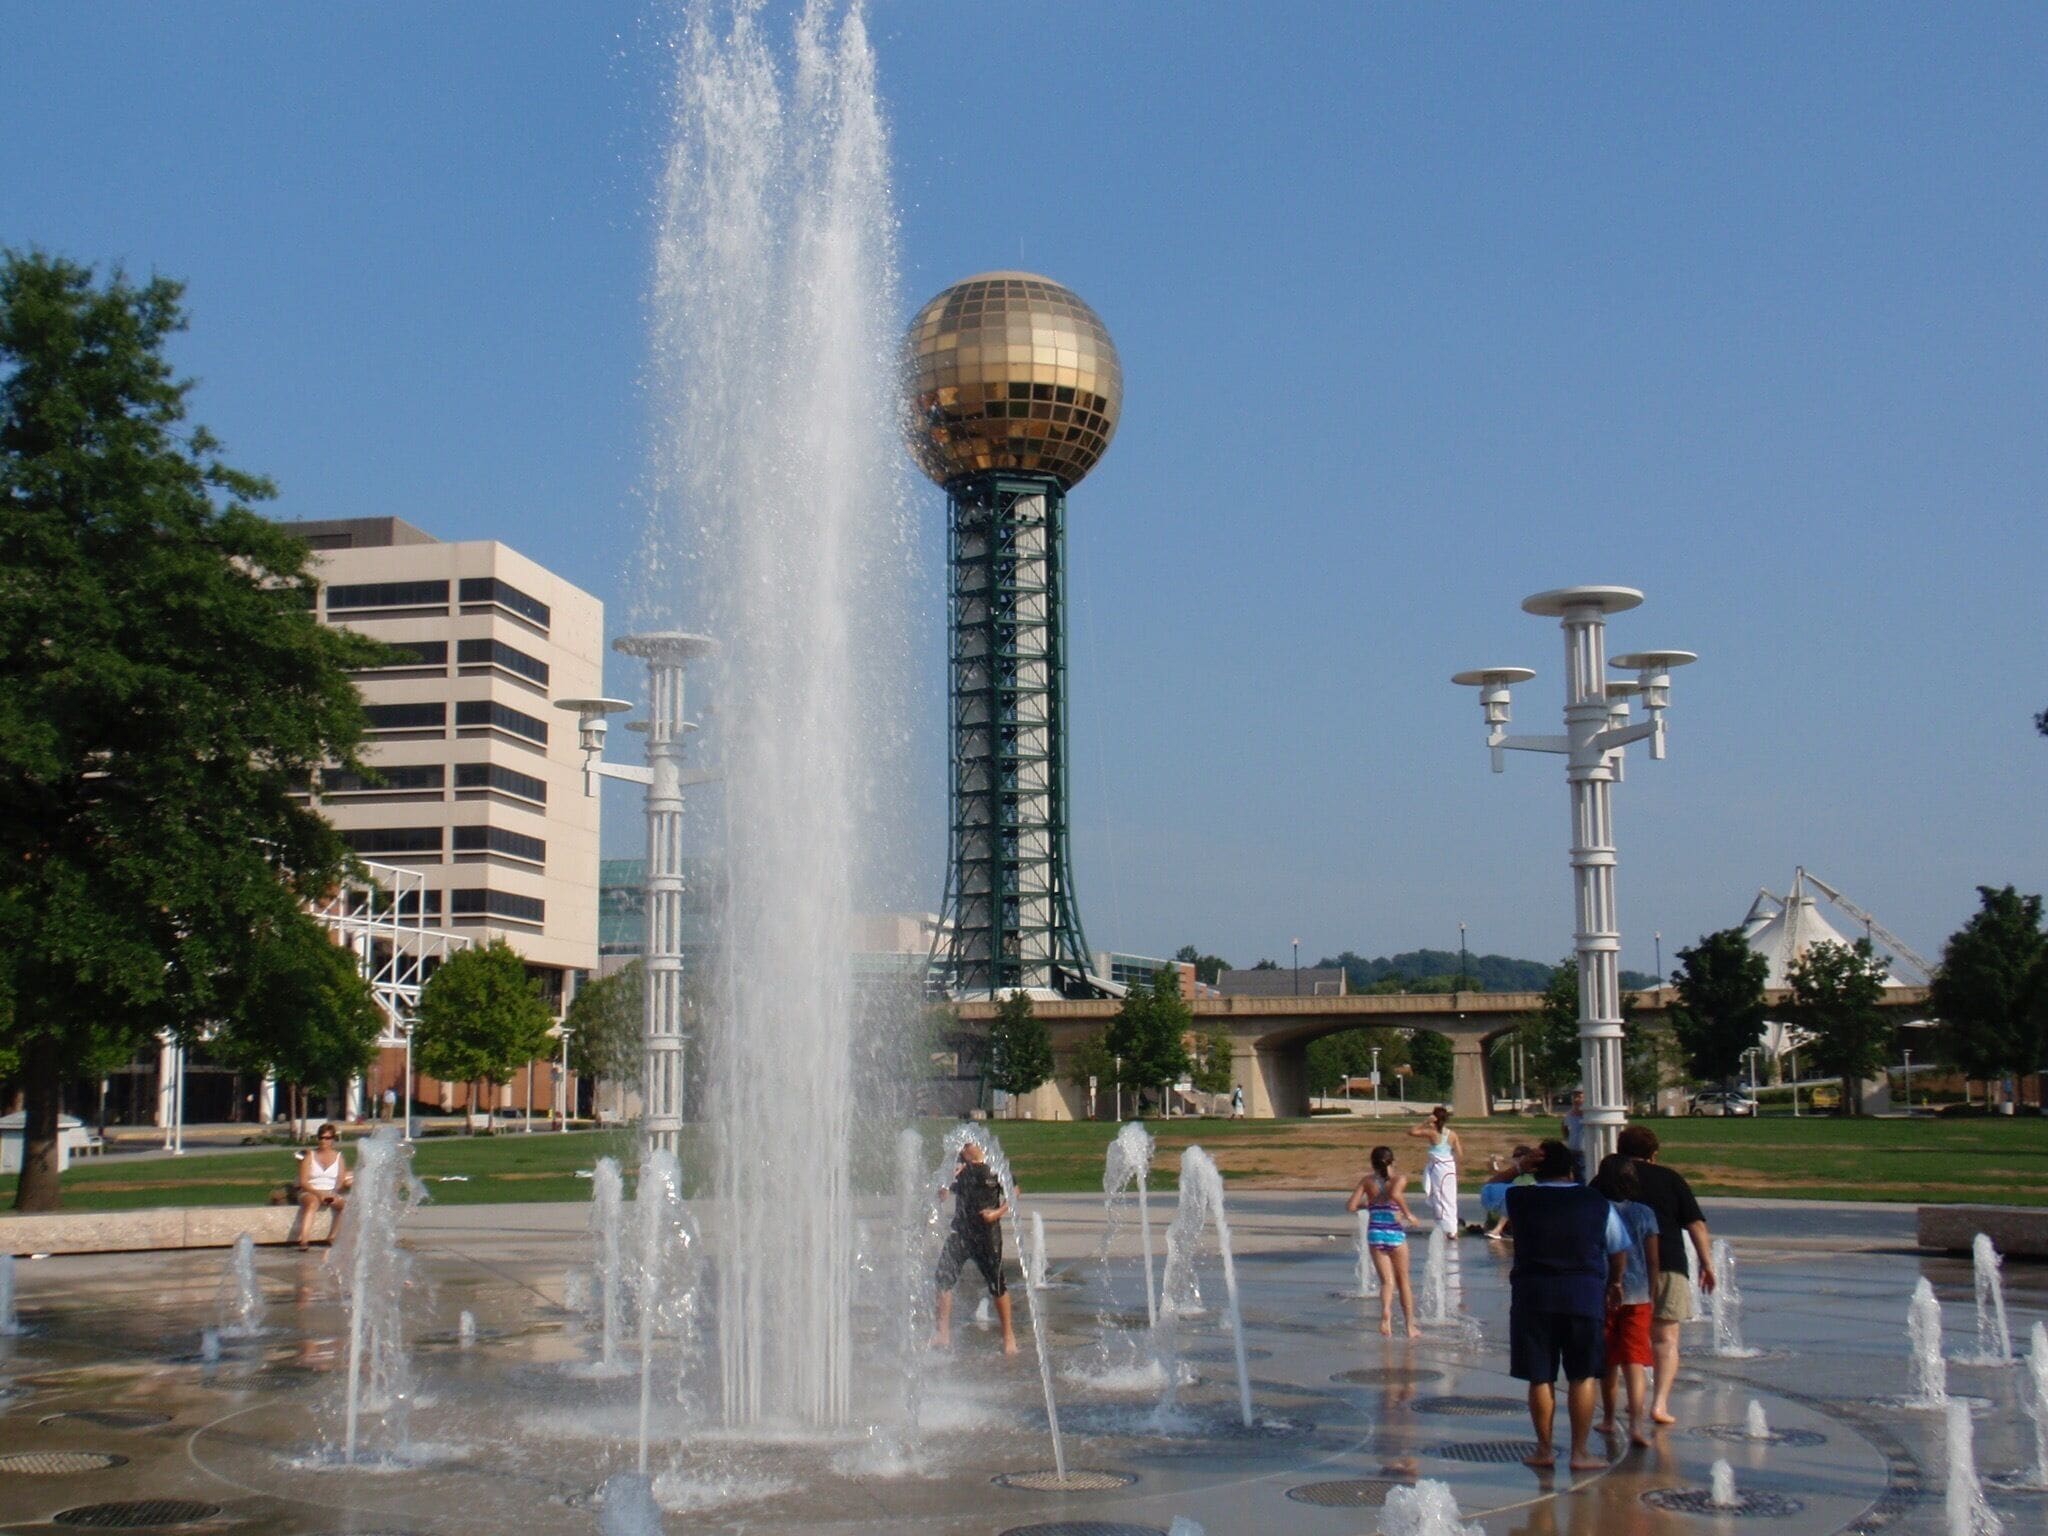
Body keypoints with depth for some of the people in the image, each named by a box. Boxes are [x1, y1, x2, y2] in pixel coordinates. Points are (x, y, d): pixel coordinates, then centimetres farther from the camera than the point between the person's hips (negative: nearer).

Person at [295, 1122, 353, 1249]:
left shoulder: (339, 1157, 12)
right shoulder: (310, 1156, 7)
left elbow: (341, 1181, 5)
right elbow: (303, 1182, -1)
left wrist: (334, 1194, -17)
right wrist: (318, 1193, -18)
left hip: (331, 1194, 2)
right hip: (311, 1192, -2)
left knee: (344, 1204, -30)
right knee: (312, 1203, -37)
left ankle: (333, 1237, -24)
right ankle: (303, 1240, -50)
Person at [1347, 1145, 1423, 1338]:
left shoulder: (1367, 1181, 4)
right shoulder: (1399, 1178, -4)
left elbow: (1351, 1207, -2)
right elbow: (1395, 1194, -26)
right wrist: (1408, 1214, -15)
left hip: (1374, 1234, 2)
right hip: (1395, 1234, -2)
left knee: (1387, 1281, 4)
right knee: (1403, 1281, 14)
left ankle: (1386, 1312, -26)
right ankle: (1410, 1326, 19)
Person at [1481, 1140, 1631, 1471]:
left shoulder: (1519, 1199, 1)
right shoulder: (1598, 1204, 4)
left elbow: (1487, 1191, 20)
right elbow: (1620, 1250, 12)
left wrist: (1518, 1167, 13)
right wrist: (1614, 1283, 28)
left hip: (1533, 1294, 0)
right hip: (1585, 1294, 0)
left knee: (1540, 1378, 7)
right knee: (1583, 1376, 7)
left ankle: (1544, 1450, 14)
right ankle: (1580, 1452, 7)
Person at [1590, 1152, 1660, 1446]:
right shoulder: (1645, 1214, -2)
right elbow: (1652, 1260, 1)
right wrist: (1651, 1295, 11)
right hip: (1637, 1296, 0)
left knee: (1607, 1361, 15)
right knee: (1635, 1361, -4)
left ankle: (1608, 1419, 27)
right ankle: (1636, 1422, -20)